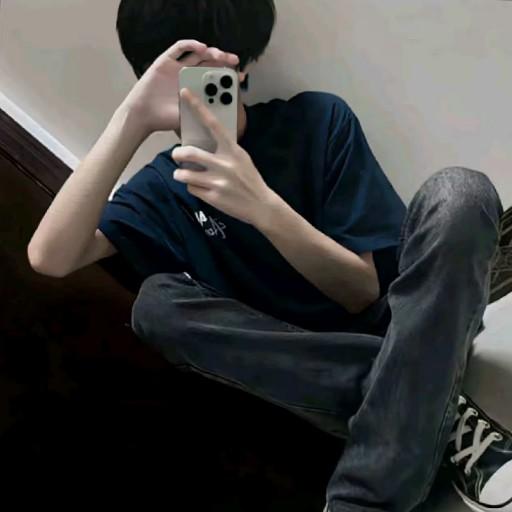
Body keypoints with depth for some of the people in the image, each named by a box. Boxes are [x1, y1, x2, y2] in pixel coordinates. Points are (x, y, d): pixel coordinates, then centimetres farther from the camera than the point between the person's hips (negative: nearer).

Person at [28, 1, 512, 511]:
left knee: (458, 191, -26)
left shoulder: (317, 119, -4)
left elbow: (362, 292, -9)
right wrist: (131, 120, -24)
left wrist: (262, 205, -26)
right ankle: (443, 416, -22)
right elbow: (49, 259, -15)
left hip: (407, 330, 0)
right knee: (158, 301, -23)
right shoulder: (161, 190, 3)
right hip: (299, 373, 1)